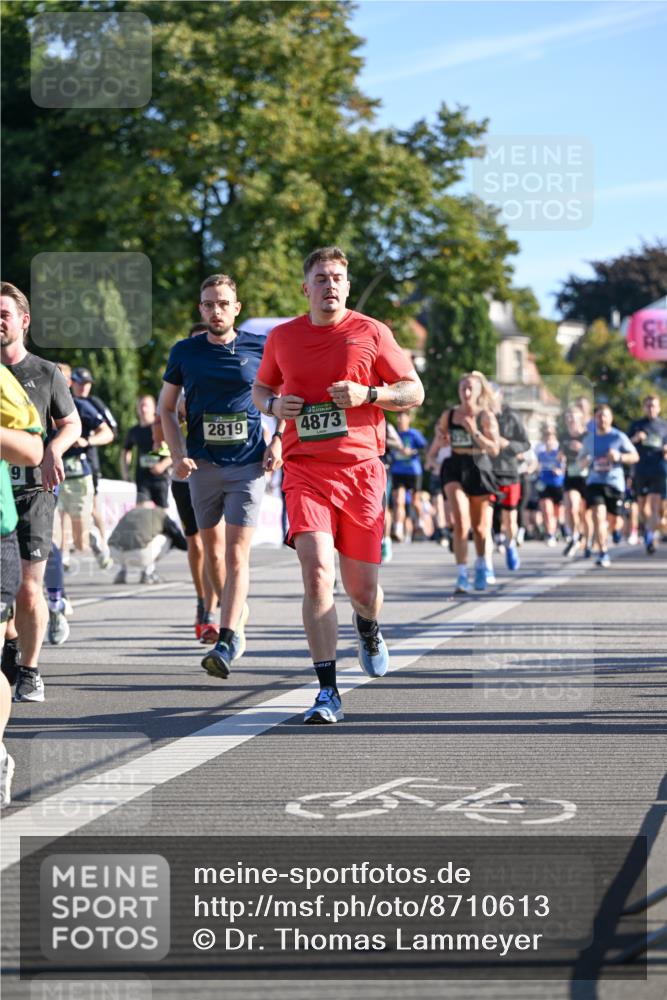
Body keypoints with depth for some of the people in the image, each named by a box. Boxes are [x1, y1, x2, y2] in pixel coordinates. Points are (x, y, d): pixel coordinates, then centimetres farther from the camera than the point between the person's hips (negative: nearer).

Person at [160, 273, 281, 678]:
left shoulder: (259, 348, 0)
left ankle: (226, 643, -17)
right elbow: (167, 407, 11)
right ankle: (237, 614, 34)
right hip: (203, 463, 3)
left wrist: (277, 442, -2)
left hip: (248, 465, -3)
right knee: (212, 549, 12)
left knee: (237, 553, -12)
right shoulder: (186, 352, 3)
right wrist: (179, 454, -2)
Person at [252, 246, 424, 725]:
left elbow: (414, 392, 5)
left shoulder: (371, 333, 2)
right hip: (305, 470, 0)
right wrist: (274, 404, 1)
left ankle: (368, 629, 45)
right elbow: (260, 387, 24)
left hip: (360, 469, 0)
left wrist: (366, 394, -12)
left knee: (362, 586, 6)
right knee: (317, 573, -17)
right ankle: (328, 693, -15)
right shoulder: (282, 337, 8)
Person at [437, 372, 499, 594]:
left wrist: (474, 432, -21)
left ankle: (481, 565, 38)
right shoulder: (449, 415, 4)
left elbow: (494, 449, -10)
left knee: (479, 526, 11)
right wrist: (442, 438, -5)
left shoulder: (486, 417, -4)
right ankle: (462, 576, -17)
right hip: (455, 469, 1)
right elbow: (440, 439, 19)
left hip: (479, 469, -1)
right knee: (460, 522, -16)